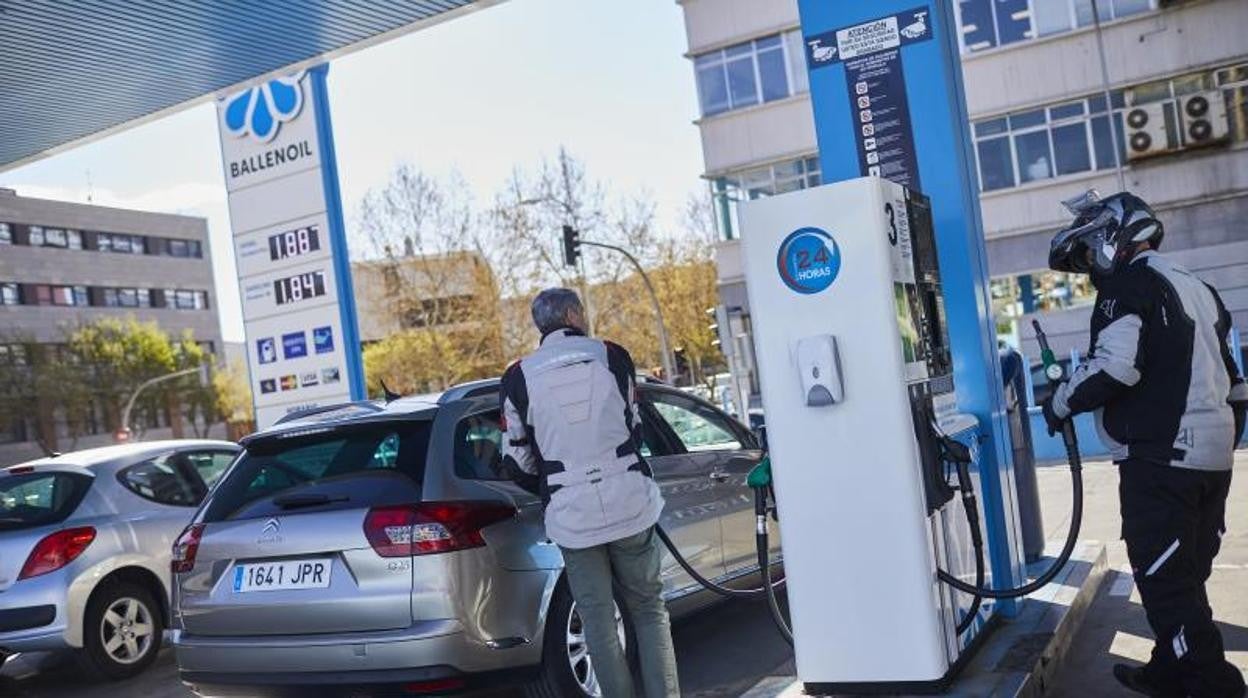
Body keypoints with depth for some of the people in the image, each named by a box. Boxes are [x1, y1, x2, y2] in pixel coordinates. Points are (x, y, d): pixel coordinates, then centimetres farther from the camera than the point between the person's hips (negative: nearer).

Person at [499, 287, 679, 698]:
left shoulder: (519, 376, -1)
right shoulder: (612, 356, 1)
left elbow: (516, 460, 2)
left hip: (572, 514, 0)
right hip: (629, 503, 1)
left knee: (599, 621, 9)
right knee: (649, 609, 12)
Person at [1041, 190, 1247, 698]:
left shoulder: (1130, 283, -8)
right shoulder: (1197, 288, 19)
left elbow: (1115, 367, -21)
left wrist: (1061, 401, -7)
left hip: (1161, 460, -9)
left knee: (1165, 582, -4)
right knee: (1187, 577, 17)